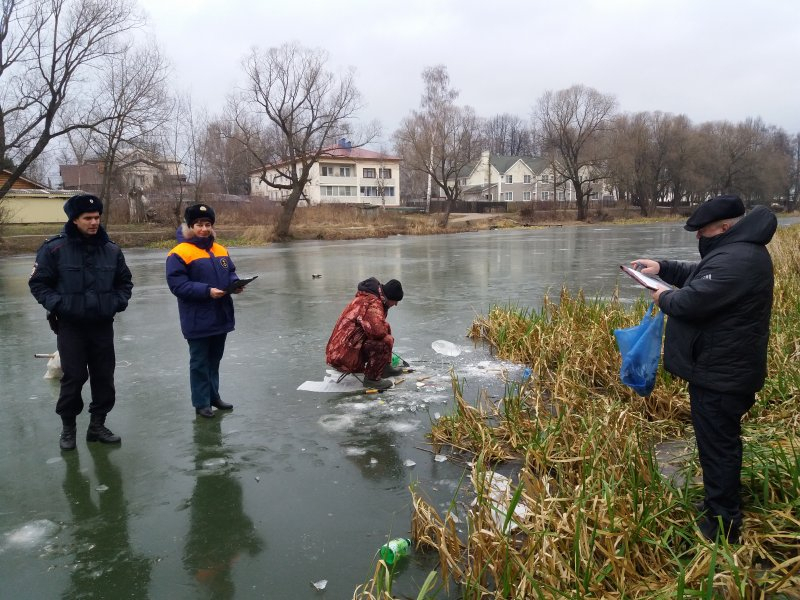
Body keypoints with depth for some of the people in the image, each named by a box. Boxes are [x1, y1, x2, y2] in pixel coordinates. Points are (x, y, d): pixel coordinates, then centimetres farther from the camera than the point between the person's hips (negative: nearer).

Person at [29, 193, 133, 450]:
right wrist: (57, 304, -15)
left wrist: (118, 302, -1)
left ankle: (97, 425, 23)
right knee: (73, 378, 0)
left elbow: (125, 282, 15)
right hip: (70, 326, -3)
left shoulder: (111, 249, 3)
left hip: (103, 326, 3)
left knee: (104, 377, 8)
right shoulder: (54, 248, -7)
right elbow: (38, 283, -1)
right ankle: (68, 427, 20)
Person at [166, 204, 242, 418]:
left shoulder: (220, 251, 9)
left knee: (215, 359, 18)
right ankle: (201, 402, 16)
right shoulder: (179, 253, -12)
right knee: (200, 362, 4)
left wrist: (236, 283, -7)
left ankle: (213, 395, 32)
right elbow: (177, 284, -18)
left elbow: (230, 273, 16)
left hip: (220, 316, 6)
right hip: (198, 320, -6)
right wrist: (206, 291, -26)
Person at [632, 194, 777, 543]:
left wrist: (664, 298, -9)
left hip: (720, 376, -11)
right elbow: (697, 276, 23)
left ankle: (722, 525, 13)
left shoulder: (736, 260, -26)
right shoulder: (736, 251, 11)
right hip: (722, 370, 11)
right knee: (721, 442, 23)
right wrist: (662, 268, 11)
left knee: (717, 446, 0)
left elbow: (692, 302, -29)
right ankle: (719, 504, 39)